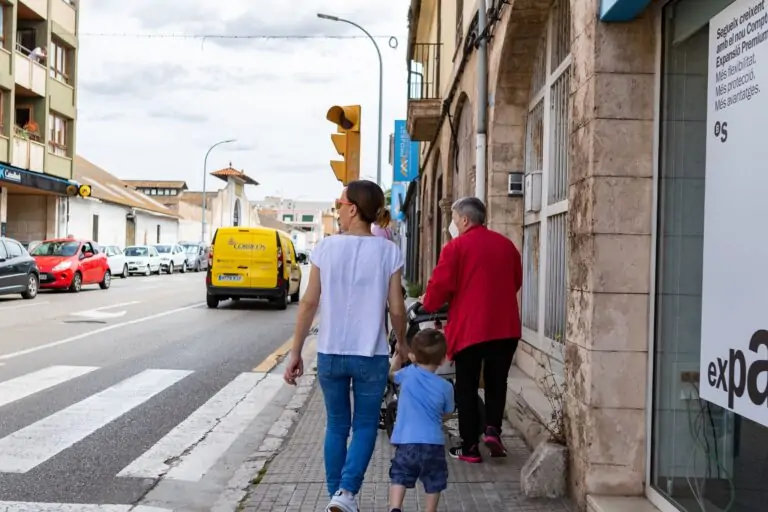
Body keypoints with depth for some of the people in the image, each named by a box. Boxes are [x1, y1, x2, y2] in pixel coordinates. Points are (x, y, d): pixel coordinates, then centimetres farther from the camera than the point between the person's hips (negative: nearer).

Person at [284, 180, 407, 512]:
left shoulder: (326, 248, -5)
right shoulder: (388, 252, -6)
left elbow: (309, 303, -3)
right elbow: (396, 308, -3)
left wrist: (295, 352, 4)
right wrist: (401, 342, 16)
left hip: (330, 353, 1)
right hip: (371, 355, -1)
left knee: (336, 425, 17)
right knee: (365, 426, 12)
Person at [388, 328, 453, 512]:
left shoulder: (408, 374, -1)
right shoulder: (445, 387, -1)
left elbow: (392, 376, 22)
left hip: (406, 442, 0)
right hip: (433, 443, 0)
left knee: (399, 476, 10)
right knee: (434, 482, 18)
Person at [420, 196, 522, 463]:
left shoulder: (456, 247, -8)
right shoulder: (506, 244, 9)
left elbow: (440, 286, -10)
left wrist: (428, 302, 11)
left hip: (468, 328, -4)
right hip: (505, 327, 4)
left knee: (467, 387, 8)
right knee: (496, 382, 19)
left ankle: (469, 447, 11)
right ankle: (493, 429, 2)